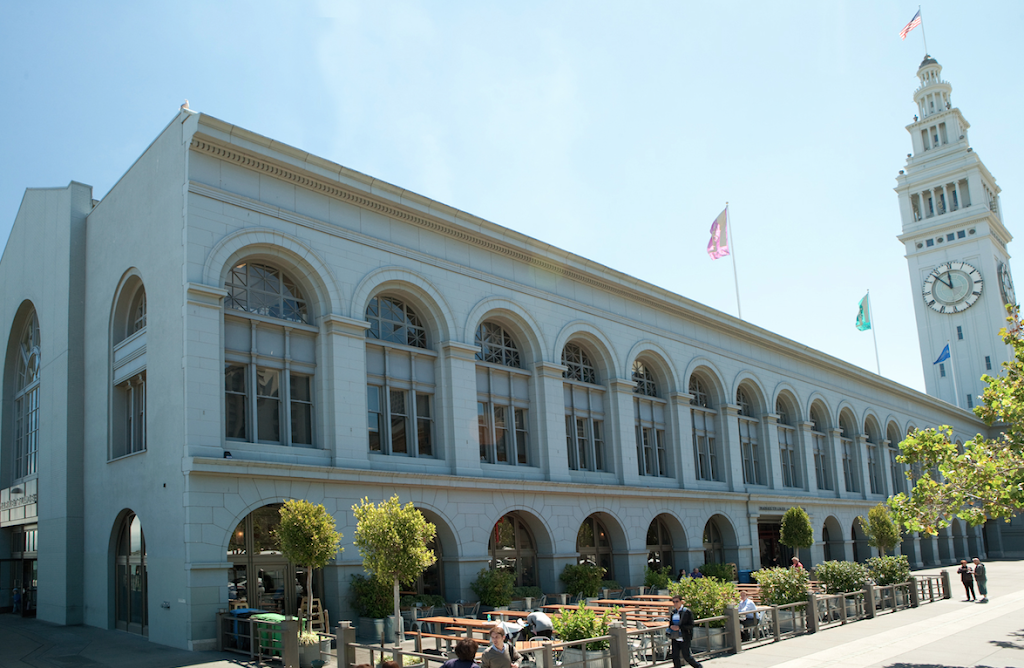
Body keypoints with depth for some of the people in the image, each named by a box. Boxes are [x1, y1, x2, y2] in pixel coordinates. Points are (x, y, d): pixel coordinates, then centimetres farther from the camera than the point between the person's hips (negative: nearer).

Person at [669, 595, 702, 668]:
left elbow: (691, 625, -13)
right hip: (675, 639, 5)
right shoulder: (673, 611, 9)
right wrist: (671, 626, -4)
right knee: (675, 656, 2)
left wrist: (679, 627, -22)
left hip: (684, 639, -5)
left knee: (686, 656, 3)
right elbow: (671, 623, 20)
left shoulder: (687, 611, -9)